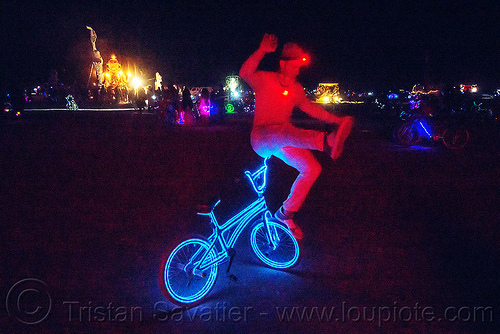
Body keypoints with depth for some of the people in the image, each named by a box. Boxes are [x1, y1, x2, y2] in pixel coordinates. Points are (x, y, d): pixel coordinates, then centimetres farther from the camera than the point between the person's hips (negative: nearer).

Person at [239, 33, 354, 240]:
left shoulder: (296, 88, 14)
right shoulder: (265, 79, -4)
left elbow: (310, 108, 20)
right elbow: (245, 73, -23)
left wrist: (336, 119, 12)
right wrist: (262, 51, -35)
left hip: (285, 141, 6)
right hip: (262, 138, -6)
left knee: (312, 168, -12)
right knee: (284, 132, -40)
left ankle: (285, 213, 2)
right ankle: (327, 142, -70)